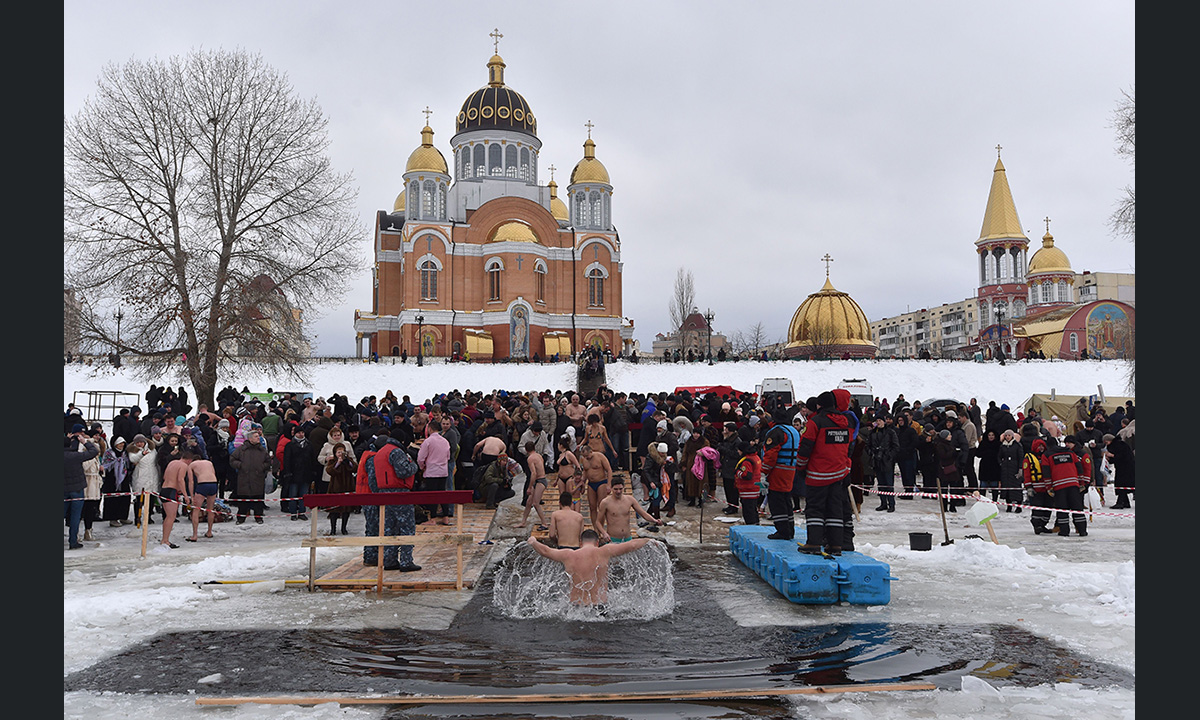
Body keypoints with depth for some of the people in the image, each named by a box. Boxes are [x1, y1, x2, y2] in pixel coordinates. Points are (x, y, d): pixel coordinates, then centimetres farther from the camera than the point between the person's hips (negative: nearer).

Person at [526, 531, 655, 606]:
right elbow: (631, 545, 6)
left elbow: (544, 551, 21)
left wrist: (532, 541, 41)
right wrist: (649, 541, 24)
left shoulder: (569, 556, 6)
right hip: (600, 607, -1)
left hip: (575, 607, 1)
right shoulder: (604, 552, 1)